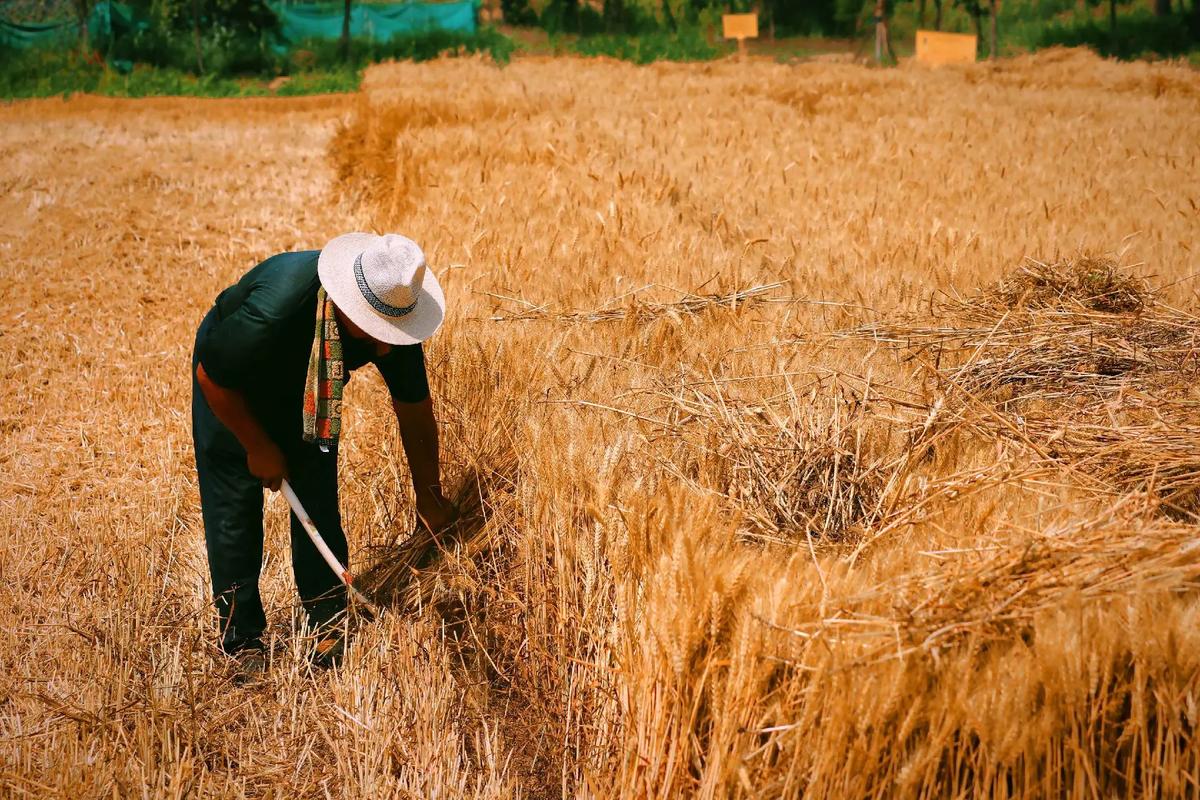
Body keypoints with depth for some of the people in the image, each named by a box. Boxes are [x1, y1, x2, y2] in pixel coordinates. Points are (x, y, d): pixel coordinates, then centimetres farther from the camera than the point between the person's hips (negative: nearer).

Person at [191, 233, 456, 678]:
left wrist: (430, 497, -7)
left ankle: (328, 628, 13)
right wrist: (258, 447, -15)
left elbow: (414, 408, -13)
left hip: (307, 387, 4)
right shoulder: (275, 309, -44)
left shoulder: (395, 313, -28)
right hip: (231, 386, -4)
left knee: (319, 503, 0)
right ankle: (241, 643, 8)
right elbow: (210, 376, -25)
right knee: (234, 510, -5)